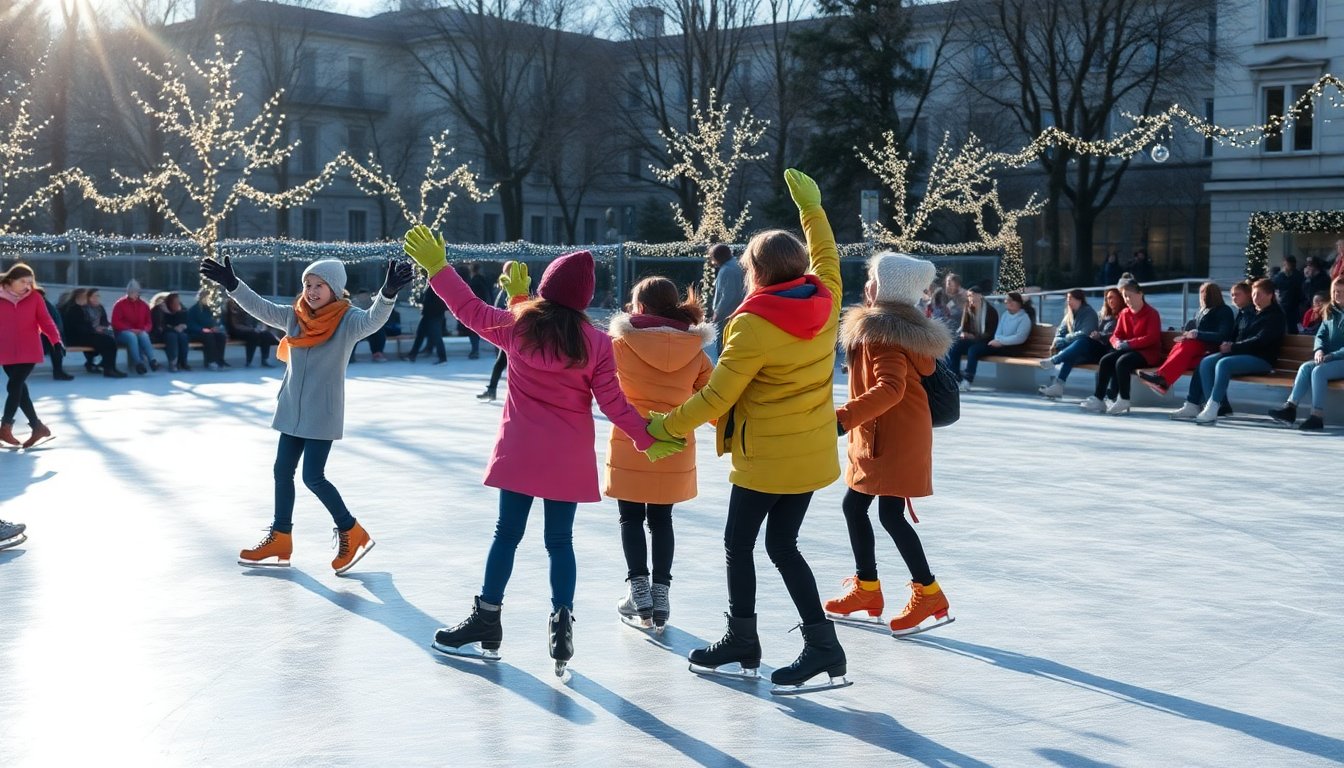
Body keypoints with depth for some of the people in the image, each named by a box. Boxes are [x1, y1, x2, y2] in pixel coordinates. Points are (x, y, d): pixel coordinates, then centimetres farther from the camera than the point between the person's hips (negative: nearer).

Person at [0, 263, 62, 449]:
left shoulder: (35, 298, -1)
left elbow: (45, 320, -3)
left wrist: (56, 340, -16)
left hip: (29, 352, -2)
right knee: (18, 387, 4)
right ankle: (38, 427, 13)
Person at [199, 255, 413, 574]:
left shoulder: (347, 320, -13)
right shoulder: (294, 317, 4)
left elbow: (374, 319, -31)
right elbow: (260, 308, 6)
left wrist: (389, 292, -49)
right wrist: (232, 284, -5)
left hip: (323, 415, -7)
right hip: (292, 411, 7)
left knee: (313, 477, -7)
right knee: (282, 471, 11)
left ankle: (351, 533, 11)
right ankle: (280, 539, 23)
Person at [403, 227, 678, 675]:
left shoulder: (516, 326, -3)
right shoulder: (597, 344, -5)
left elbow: (471, 309, 7)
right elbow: (613, 402, -5)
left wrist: (437, 267, 17)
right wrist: (647, 439, 6)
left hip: (520, 452, 0)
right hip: (569, 458, 0)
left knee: (507, 534, 9)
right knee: (560, 541, 7)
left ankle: (487, 621, 15)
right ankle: (561, 627, 1)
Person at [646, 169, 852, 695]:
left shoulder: (754, 325, -20)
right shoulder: (826, 301, -3)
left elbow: (716, 397, -17)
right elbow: (826, 255, 20)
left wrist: (666, 426, -4)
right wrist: (811, 206, 32)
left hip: (766, 457, -7)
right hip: (814, 453, 7)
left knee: (739, 543, 11)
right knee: (782, 545, 14)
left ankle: (742, 642, 21)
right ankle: (821, 644, 7)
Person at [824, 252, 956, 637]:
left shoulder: (883, 332, -19)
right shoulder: (905, 328, 11)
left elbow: (889, 389, -30)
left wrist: (843, 417, -34)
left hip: (895, 439, -10)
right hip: (878, 437, 10)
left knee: (891, 515, -6)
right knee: (853, 505, 14)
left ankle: (928, 595, 2)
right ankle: (866, 587, 25)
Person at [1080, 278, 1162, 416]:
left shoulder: (1152, 313, -6)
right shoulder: (1124, 314, 13)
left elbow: (1152, 338, -18)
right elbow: (1115, 335, 12)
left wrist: (1128, 343, -25)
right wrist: (1118, 343, -14)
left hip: (1149, 352, -7)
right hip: (1128, 350, 7)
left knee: (1122, 362, -33)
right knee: (1105, 360, -18)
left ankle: (1123, 401, -25)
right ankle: (1098, 398, -20)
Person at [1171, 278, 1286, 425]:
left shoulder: (1276, 315, -3)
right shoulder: (1252, 312, 22)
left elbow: (1260, 340, -15)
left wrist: (1233, 347, -17)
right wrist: (1229, 344, 1)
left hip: (1262, 358, -8)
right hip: (1242, 353, 8)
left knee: (1223, 364, -33)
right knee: (1206, 362, -13)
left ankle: (1212, 409, -38)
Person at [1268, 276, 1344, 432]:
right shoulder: (1329, 312, 17)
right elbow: (1320, 335, 13)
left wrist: (1331, 356, -20)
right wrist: (1319, 350, -8)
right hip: (1328, 359, 6)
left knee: (1319, 371, -31)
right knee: (1305, 367, -21)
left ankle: (1317, 417, -32)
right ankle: (1290, 408, -32)